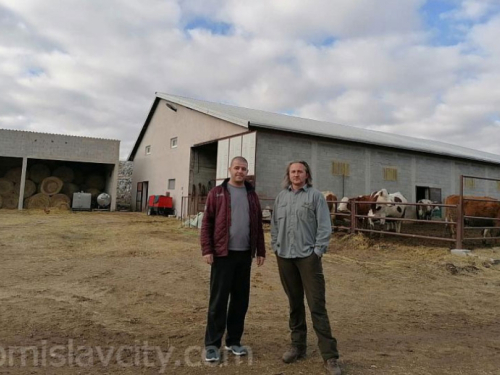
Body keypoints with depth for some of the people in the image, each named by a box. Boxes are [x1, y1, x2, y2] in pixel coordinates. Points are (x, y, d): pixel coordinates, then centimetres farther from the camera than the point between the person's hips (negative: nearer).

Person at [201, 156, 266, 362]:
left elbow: (258, 225, 13)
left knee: (241, 300, 10)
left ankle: (234, 340, 25)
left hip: (245, 254, 4)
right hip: (223, 254, -4)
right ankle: (212, 344, 13)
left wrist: (261, 251, 10)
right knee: (218, 300, 1)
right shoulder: (217, 193, -1)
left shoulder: (252, 195, 11)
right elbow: (207, 223, -4)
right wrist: (207, 250, -11)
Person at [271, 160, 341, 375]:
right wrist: (276, 247, 7)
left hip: (308, 257, -4)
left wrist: (317, 251, -9)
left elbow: (324, 227, -5)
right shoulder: (281, 197, 11)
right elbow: (274, 225, 15)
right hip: (285, 257, 4)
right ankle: (297, 346, 27)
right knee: (294, 304, 14)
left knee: (317, 306, -4)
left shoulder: (315, 196, -1)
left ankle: (330, 356, 3)